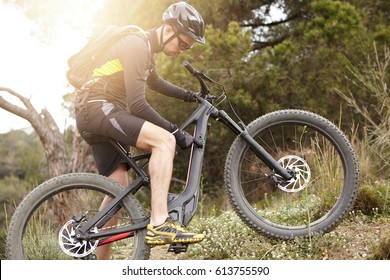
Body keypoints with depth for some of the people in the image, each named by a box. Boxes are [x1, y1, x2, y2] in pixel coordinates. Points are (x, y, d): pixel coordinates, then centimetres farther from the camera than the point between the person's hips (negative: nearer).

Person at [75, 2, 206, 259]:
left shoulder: (147, 50, 17)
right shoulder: (137, 45, -15)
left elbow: (155, 82, 40)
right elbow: (137, 105, -21)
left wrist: (189, 96, 32)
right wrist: (176, 131, -17)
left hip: (94, 118, 10)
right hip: (98, 109, -10)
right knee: (164, 140, -27)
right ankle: (160, 224, -35)